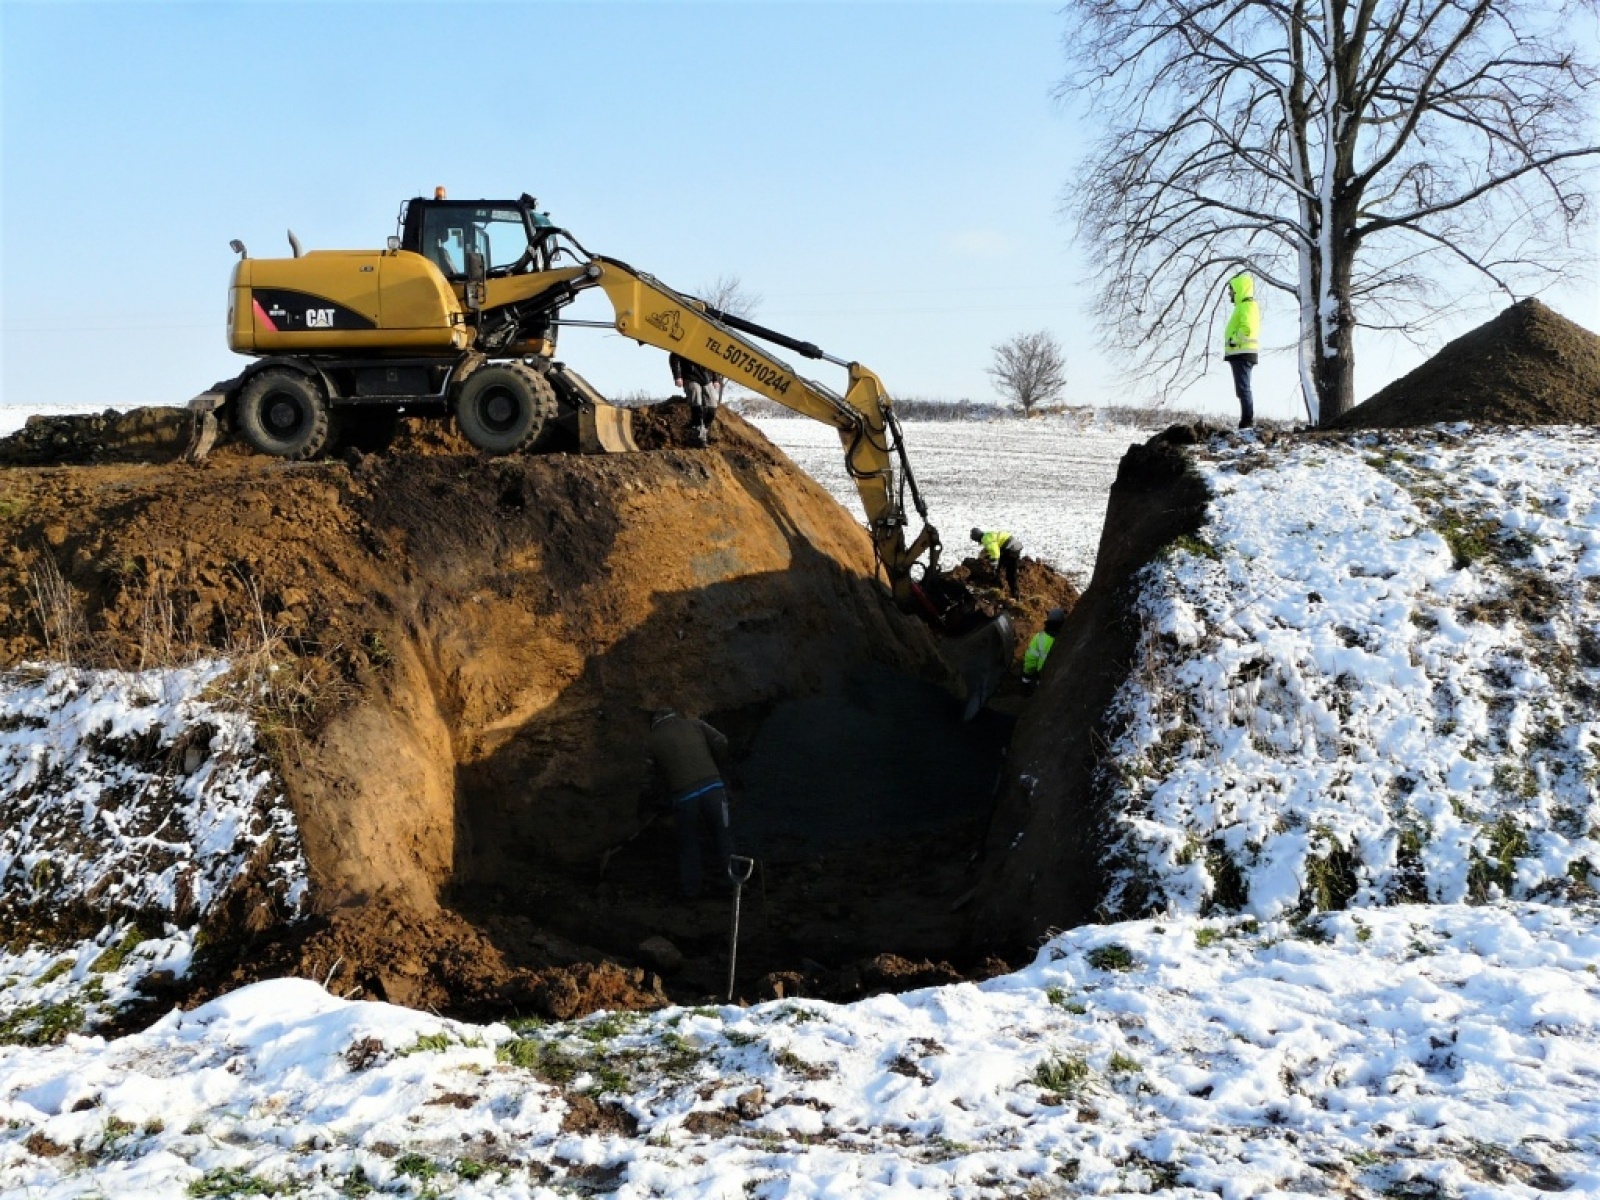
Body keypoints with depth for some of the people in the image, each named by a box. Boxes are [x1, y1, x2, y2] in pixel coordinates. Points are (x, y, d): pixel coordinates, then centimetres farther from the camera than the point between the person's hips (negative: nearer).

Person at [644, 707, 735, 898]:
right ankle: (729, 875, 22)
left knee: (688, 843, 18)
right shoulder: (693, 724, 15)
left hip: (683, 795, 0)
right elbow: (721, 742, 5)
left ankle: (689, 888, 23)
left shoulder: (653, 741, 14)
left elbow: (658, 774, 14)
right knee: (722, 834, 18)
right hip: (712, 787, 0)